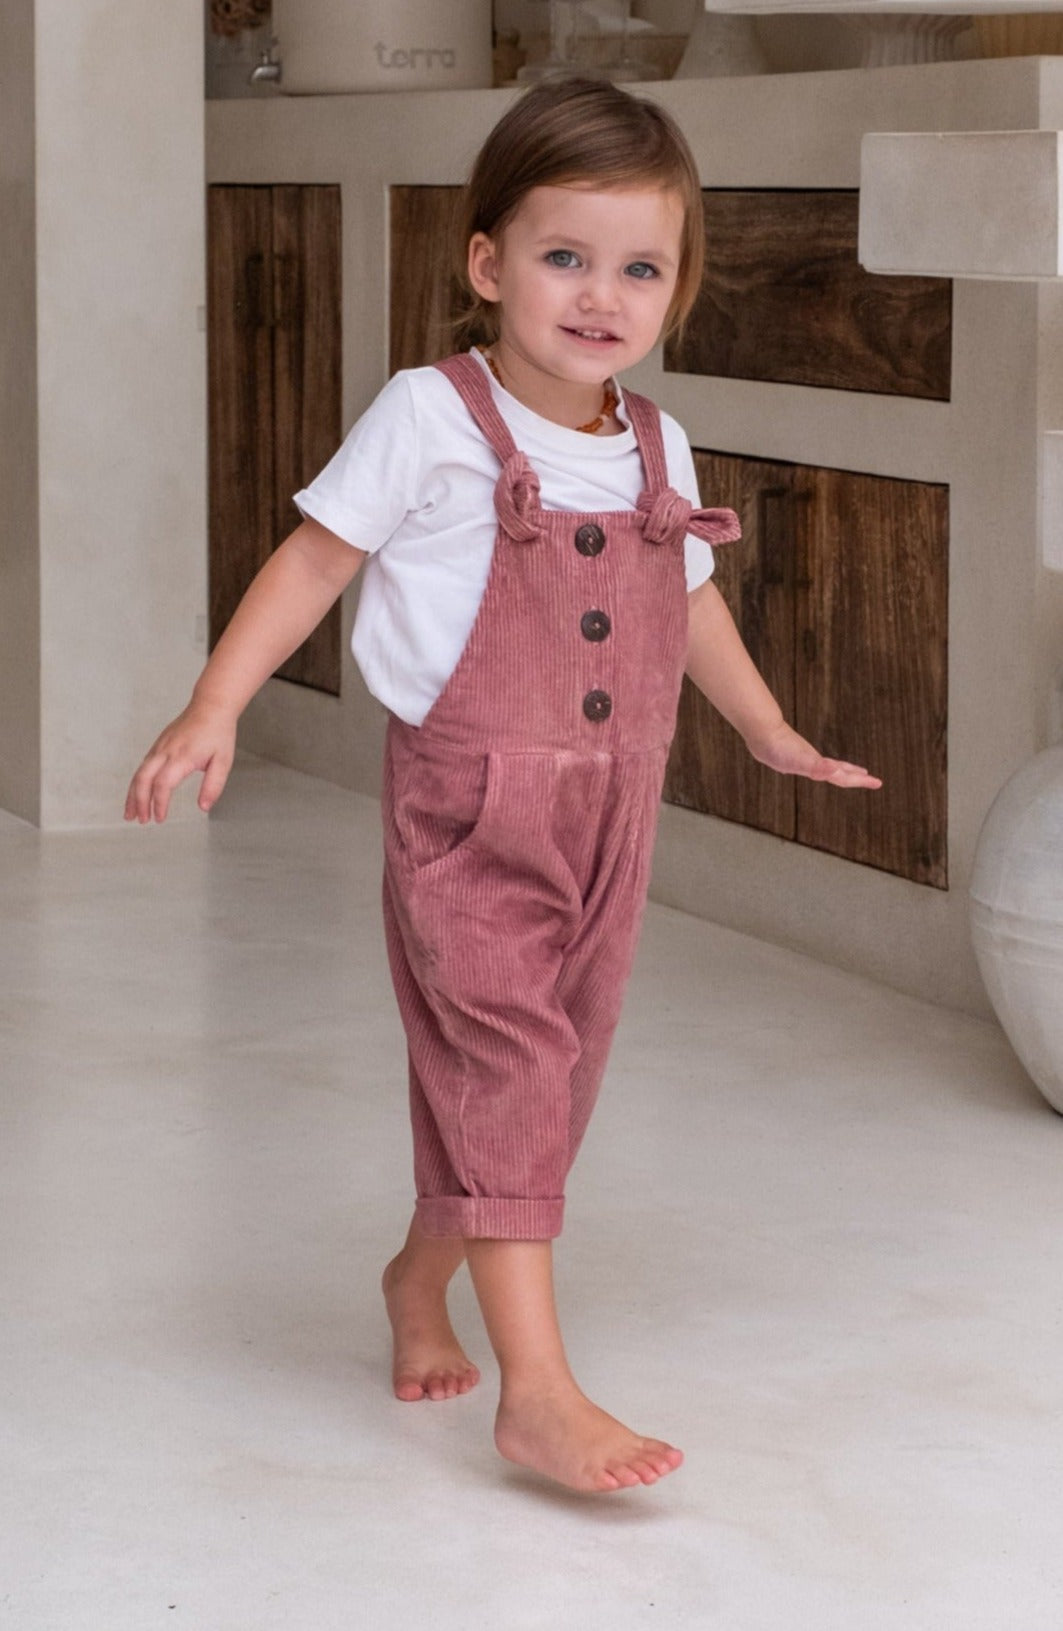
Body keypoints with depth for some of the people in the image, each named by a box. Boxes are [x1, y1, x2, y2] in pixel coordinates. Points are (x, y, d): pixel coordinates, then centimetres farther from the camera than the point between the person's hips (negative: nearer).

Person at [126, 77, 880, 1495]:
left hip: (607, 823, 6)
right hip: (467, 817, -6)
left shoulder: (658, 450, 8)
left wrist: (770, 731, 37)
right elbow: (316, 558, -6)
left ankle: (424, 1275, 38)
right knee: (500, 1068, -13)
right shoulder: (431, 421, -9)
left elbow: (691, 601, 25)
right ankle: (539, 1391, -14)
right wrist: (214, 709, -14)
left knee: (546, 1080, 14)